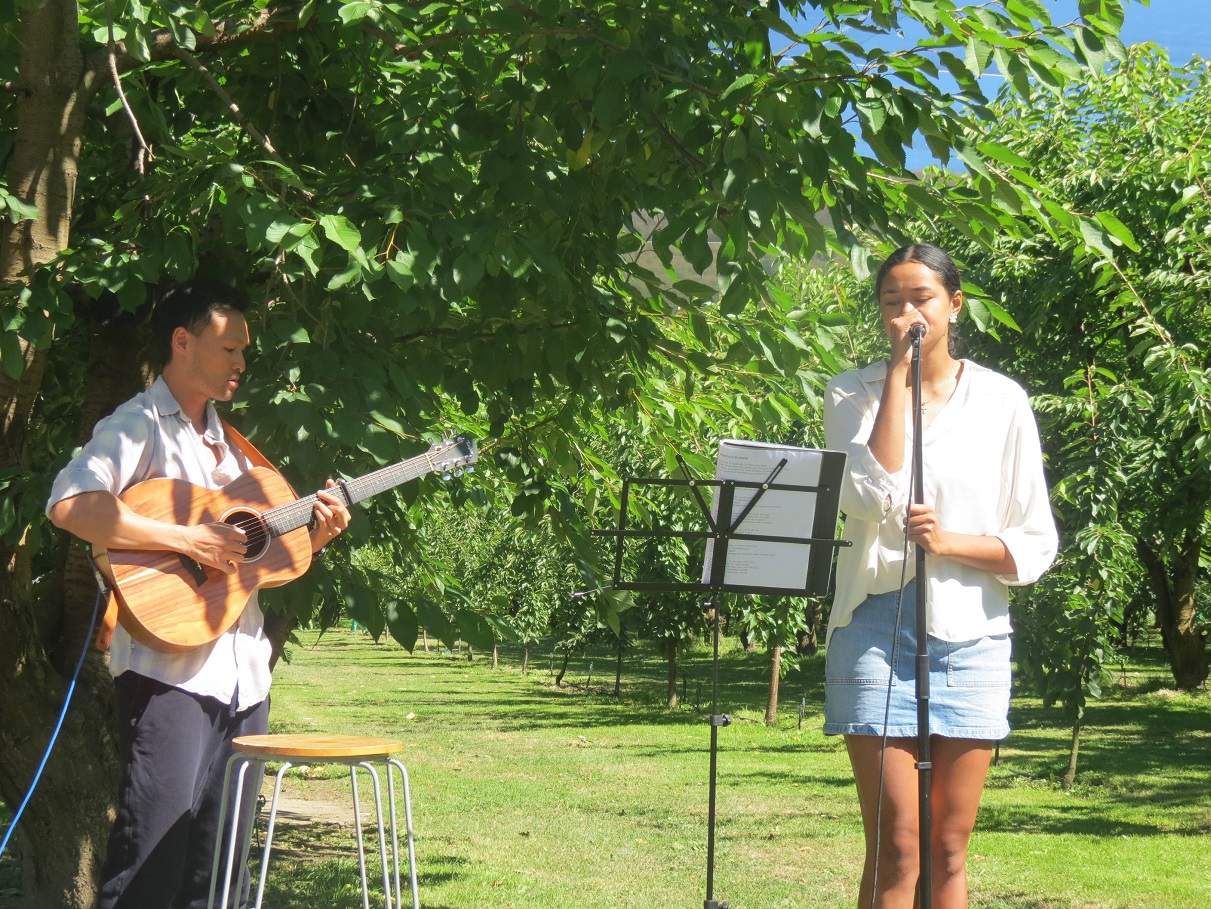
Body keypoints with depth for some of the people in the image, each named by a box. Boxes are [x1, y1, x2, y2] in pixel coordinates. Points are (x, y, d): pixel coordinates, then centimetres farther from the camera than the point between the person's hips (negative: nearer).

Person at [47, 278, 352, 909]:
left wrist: (314, 534, 6)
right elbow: (70, 506, -23)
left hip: (242, 673, 8)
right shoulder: (139, 426, -5)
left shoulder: (227, 442, 20)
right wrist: (189, 539, -22)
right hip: (169, 669, -8)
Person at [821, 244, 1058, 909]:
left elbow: (1037, 544, 5)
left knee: (949, 852, 5)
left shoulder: (1001, 401, 6)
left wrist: (949, 541, -12)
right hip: (878, 626, -2)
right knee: (896, 847, -8)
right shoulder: (854, 394, 4)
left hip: (969, 632, 2)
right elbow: (869, 497, -15)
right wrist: (899, 375, -11)